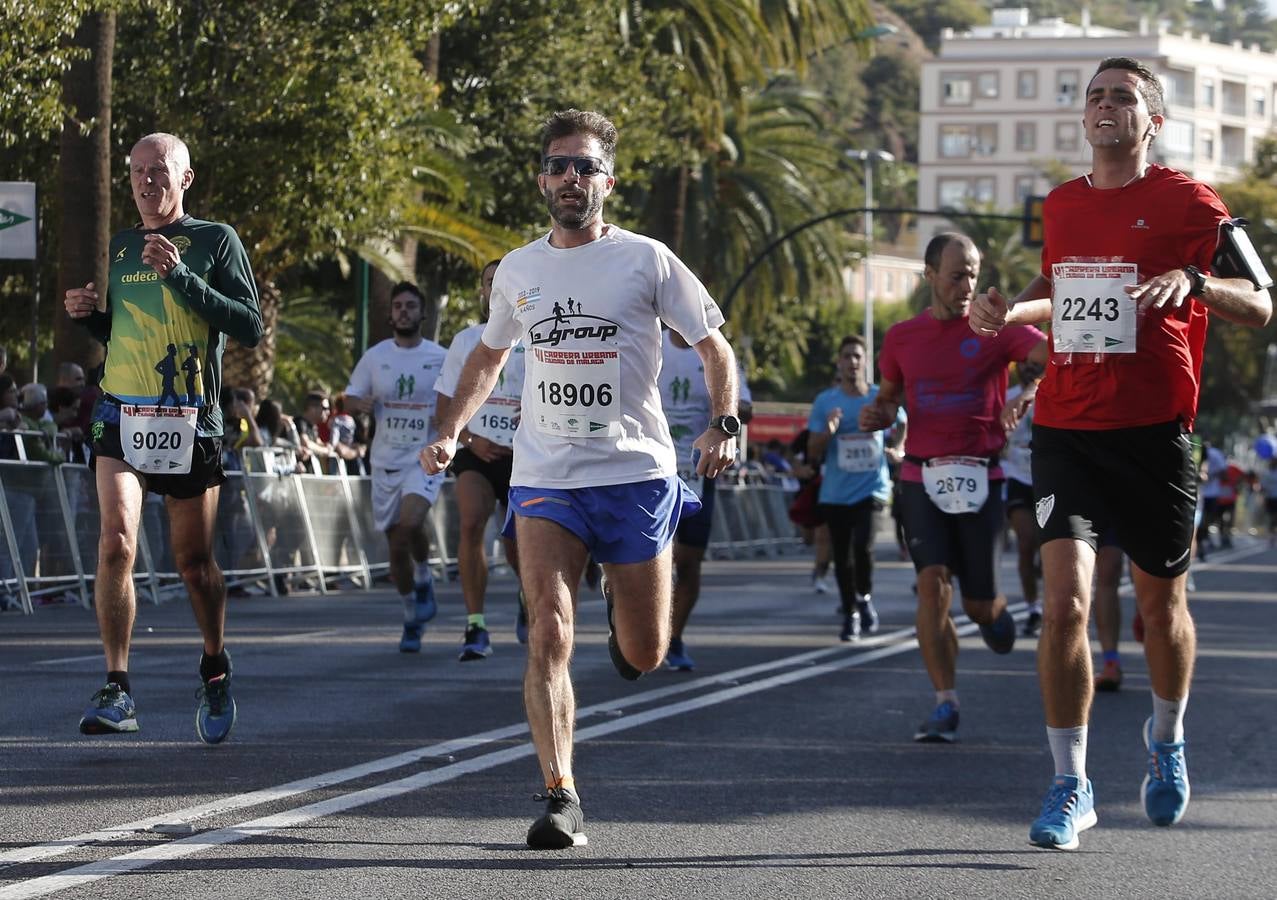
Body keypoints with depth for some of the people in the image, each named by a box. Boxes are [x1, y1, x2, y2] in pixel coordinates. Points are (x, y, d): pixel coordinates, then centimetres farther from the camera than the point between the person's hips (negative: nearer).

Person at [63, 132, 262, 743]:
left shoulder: (215, 241, 1)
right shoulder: (120, 247, 16)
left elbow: (250, 328, -9)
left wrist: (180, 276, -17)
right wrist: (89, 315, 5)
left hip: (189, 421, -2)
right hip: (121, 416, 3)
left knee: (194, 561, 7)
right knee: (116, 540, -18)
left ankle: (215, 668, 33)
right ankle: (117, 689, -16)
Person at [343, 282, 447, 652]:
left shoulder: (440, 358, -1)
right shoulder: (375, 357, 4)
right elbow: (349, 399, 9)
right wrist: (362, 403, -15)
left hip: (426, 458, -3)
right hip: (387, 461, 3)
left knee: (410, 523, -29)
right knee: (396, 546, 6)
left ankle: (424, 577, 0)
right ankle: (412, 618, 22)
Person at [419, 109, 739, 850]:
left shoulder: (646, 260, -1)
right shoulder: (517, 271, 9)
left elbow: (714, 346, 5)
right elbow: (490, 355, 26)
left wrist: (725, 424, -11)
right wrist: (451, 432, 13)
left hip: (637, 475, -1)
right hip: (545, 480, 2)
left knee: (643, 657, 4)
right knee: (549, 636, -15)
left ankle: (622, 598, 40)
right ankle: (561, 799, -15)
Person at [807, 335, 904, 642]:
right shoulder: (825, 401, -2)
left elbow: (901, 425, 21)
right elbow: (813, 451, -2)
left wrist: (895, 449, 6)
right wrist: (828, 432, -20)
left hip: (872, 489, -2)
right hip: (835, 494, 2)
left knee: (863, 547, -20)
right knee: (842, 558, 7)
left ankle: (865, 598, 7)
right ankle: (851, 615, 24)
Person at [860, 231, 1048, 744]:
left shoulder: (995, 328, -3)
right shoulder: (901, 337, 6)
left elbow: (1053, 353, -19)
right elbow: (889, 397, 21)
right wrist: (878, 415, -3)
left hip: (979, 479, -1)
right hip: (922, 476, 1)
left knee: (979, 603, 3)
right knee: (932, 582, -14)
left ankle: (995, 611, 44)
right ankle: (945, 705, -9)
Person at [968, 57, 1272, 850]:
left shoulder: (1189, 203, -4)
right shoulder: (1062, 206, 12)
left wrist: (1193, 282, -26)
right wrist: (1012, 311, 9)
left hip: (1154, 431, -3)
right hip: (1066, 427, 3)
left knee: (1161, 602, 11)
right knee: (1065, 597, -12)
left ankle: (1167, 740, 40)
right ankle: (1071, 786, -7)